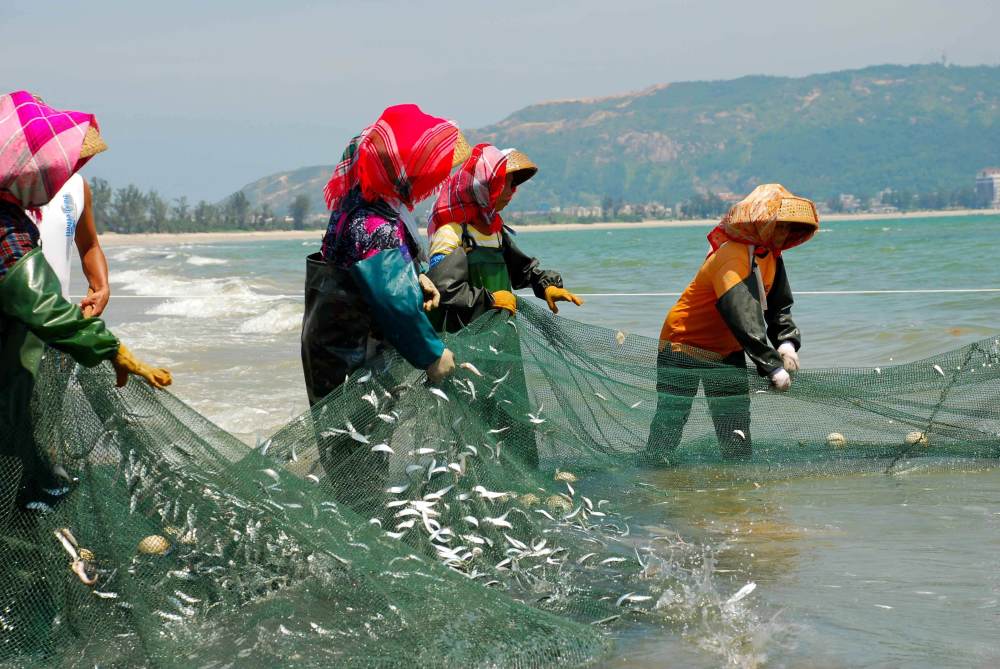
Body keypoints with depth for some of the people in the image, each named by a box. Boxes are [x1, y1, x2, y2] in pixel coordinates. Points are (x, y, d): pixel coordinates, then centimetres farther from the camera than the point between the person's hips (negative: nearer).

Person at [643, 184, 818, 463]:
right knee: (670, 420, -4)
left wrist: (787, 342, -15)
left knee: (736, 430, 4)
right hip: (684, 345, -8)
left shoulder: (771, 256, 0)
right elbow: (743, 319, -37)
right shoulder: (733, 256, -29)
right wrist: (772, 367, -38)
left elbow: (779, 306, 6)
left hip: (727, 351, 8)